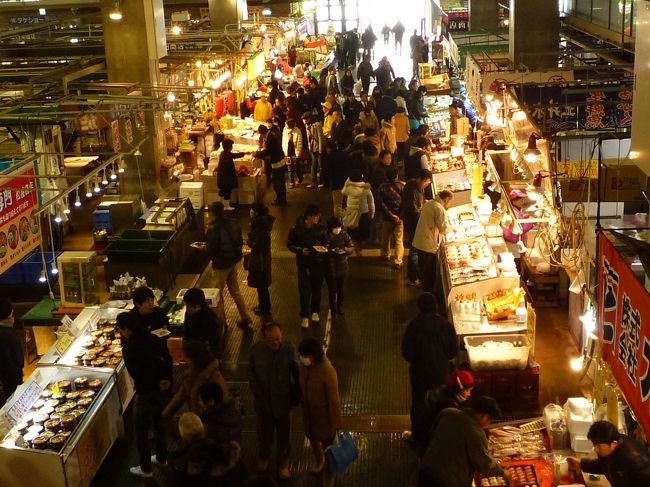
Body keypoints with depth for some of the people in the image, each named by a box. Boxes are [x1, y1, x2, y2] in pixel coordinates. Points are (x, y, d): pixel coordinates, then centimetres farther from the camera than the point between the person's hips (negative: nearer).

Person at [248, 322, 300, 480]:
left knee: (283, 434, 18)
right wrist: (259, 395, -8)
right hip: (263, 401, 1)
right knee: (264, 432, 22)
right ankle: (263, 458, 51)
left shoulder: (288, 349, -19)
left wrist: (296, 392, -8)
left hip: (283, 401, -1)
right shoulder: (256, 350, -17)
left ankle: (283, 464, 42)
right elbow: (251, 374, -6)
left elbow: (295, 372, -8)